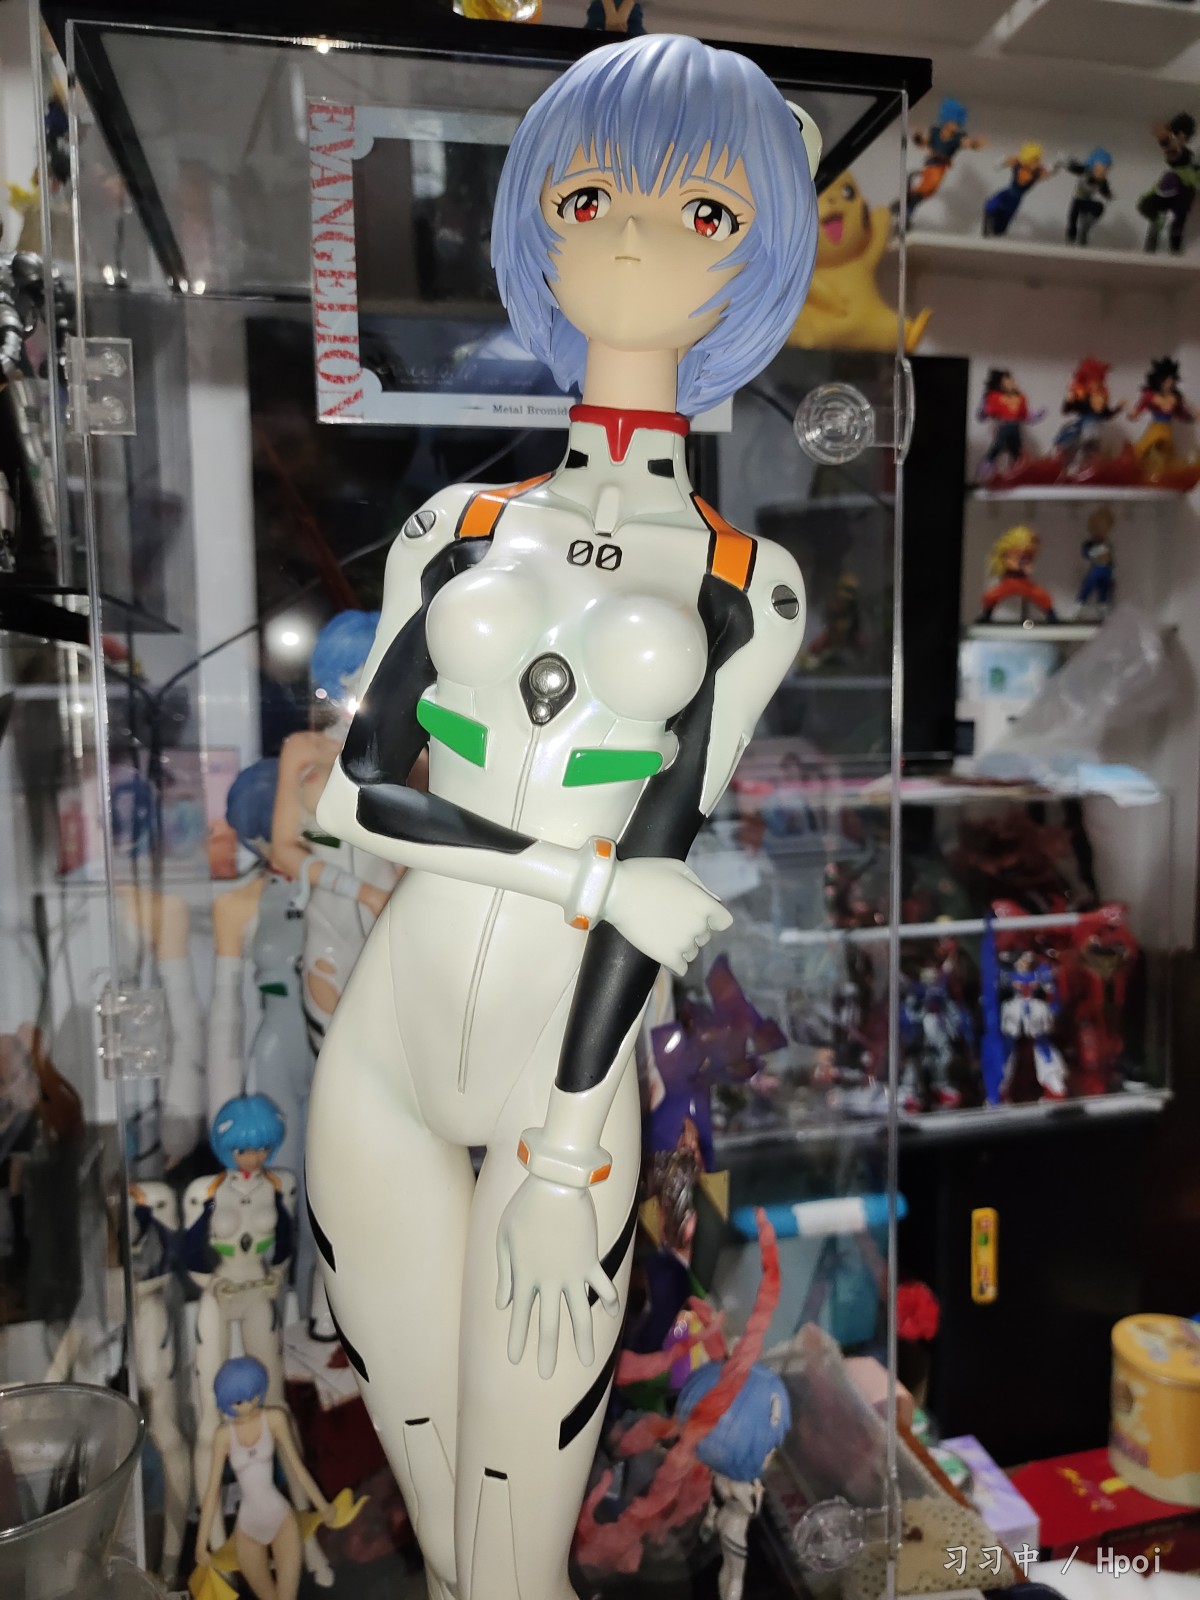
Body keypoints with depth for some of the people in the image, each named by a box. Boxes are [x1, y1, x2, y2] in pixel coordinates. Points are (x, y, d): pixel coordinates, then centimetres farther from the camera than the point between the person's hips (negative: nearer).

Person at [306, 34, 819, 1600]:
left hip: (566, 1071, -2)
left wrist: (566, 1142, -10)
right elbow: (353, 790, -3)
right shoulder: (456, 525, 4)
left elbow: (661, 857, -7)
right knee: (410, 1427, 21)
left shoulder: (746, 582, -1)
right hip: (382, 1047, 3)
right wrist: (596, 874, -14)